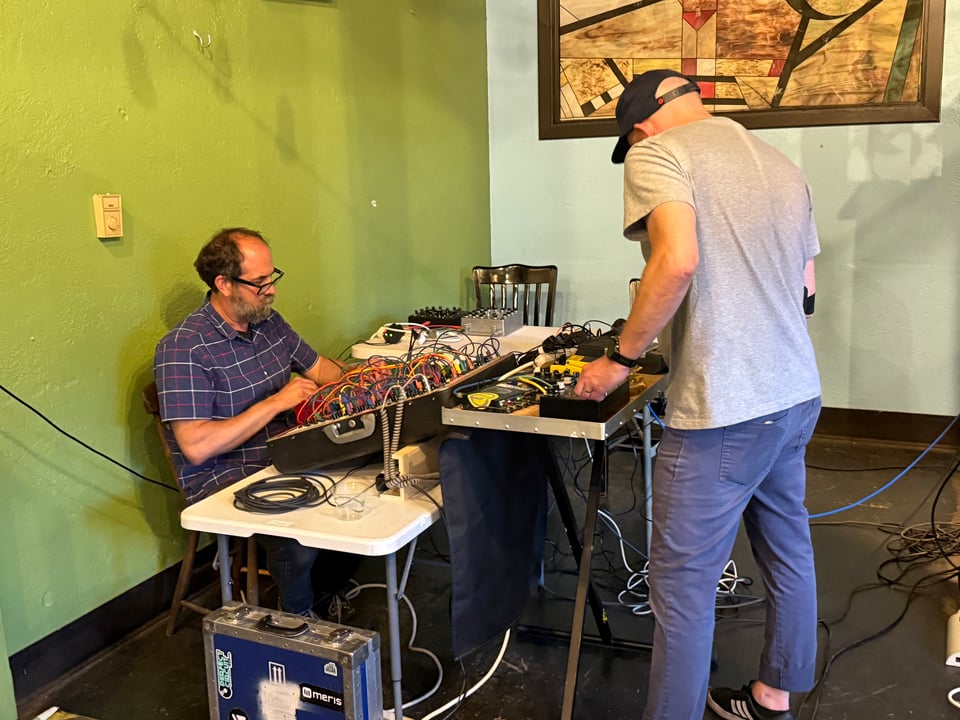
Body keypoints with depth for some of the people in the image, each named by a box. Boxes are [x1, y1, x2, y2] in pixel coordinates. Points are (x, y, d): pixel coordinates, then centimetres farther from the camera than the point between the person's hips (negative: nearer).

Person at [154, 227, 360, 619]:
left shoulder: (269, 322, 7)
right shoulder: (182, 348, -17)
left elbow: (318, 367, 22)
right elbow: (196, 447, -24)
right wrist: (276, 402, -22)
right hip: (223, 479, -7)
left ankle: (325, 595, 12)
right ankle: (300, 616, 0)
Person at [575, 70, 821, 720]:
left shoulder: (656, 154, -8)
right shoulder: (783, 167, 16)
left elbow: (677, 260, -25)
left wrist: (621, 359, -14)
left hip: (723, 411, -9)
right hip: (797, 394, 9)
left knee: (683, 584, 2)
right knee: (788, 551, 21)